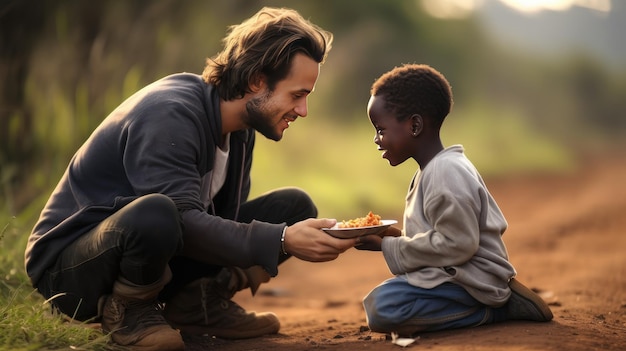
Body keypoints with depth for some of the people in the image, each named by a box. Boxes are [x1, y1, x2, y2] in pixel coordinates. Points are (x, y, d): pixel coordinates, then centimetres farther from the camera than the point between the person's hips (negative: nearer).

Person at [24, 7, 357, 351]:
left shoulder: (240, 126, 2)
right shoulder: (169, 115, -26)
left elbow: (227, 216, 4)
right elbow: (184, 222, -34)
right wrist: (281, 241, -38)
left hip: (159, 254, 8)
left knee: (294, 206, -2)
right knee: (155, 212, -43)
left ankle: (198, 303, -1)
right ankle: (127, 311, -14)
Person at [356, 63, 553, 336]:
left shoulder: (446, 174, -19)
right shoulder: (435, 169, 15)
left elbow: (457, 244, -24)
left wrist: (389, 247, -17)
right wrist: (399, 238, 8)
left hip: (471, 281, -11)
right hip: (457, 274, 11)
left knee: (383, 309, -26)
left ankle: (497, 310, -14)